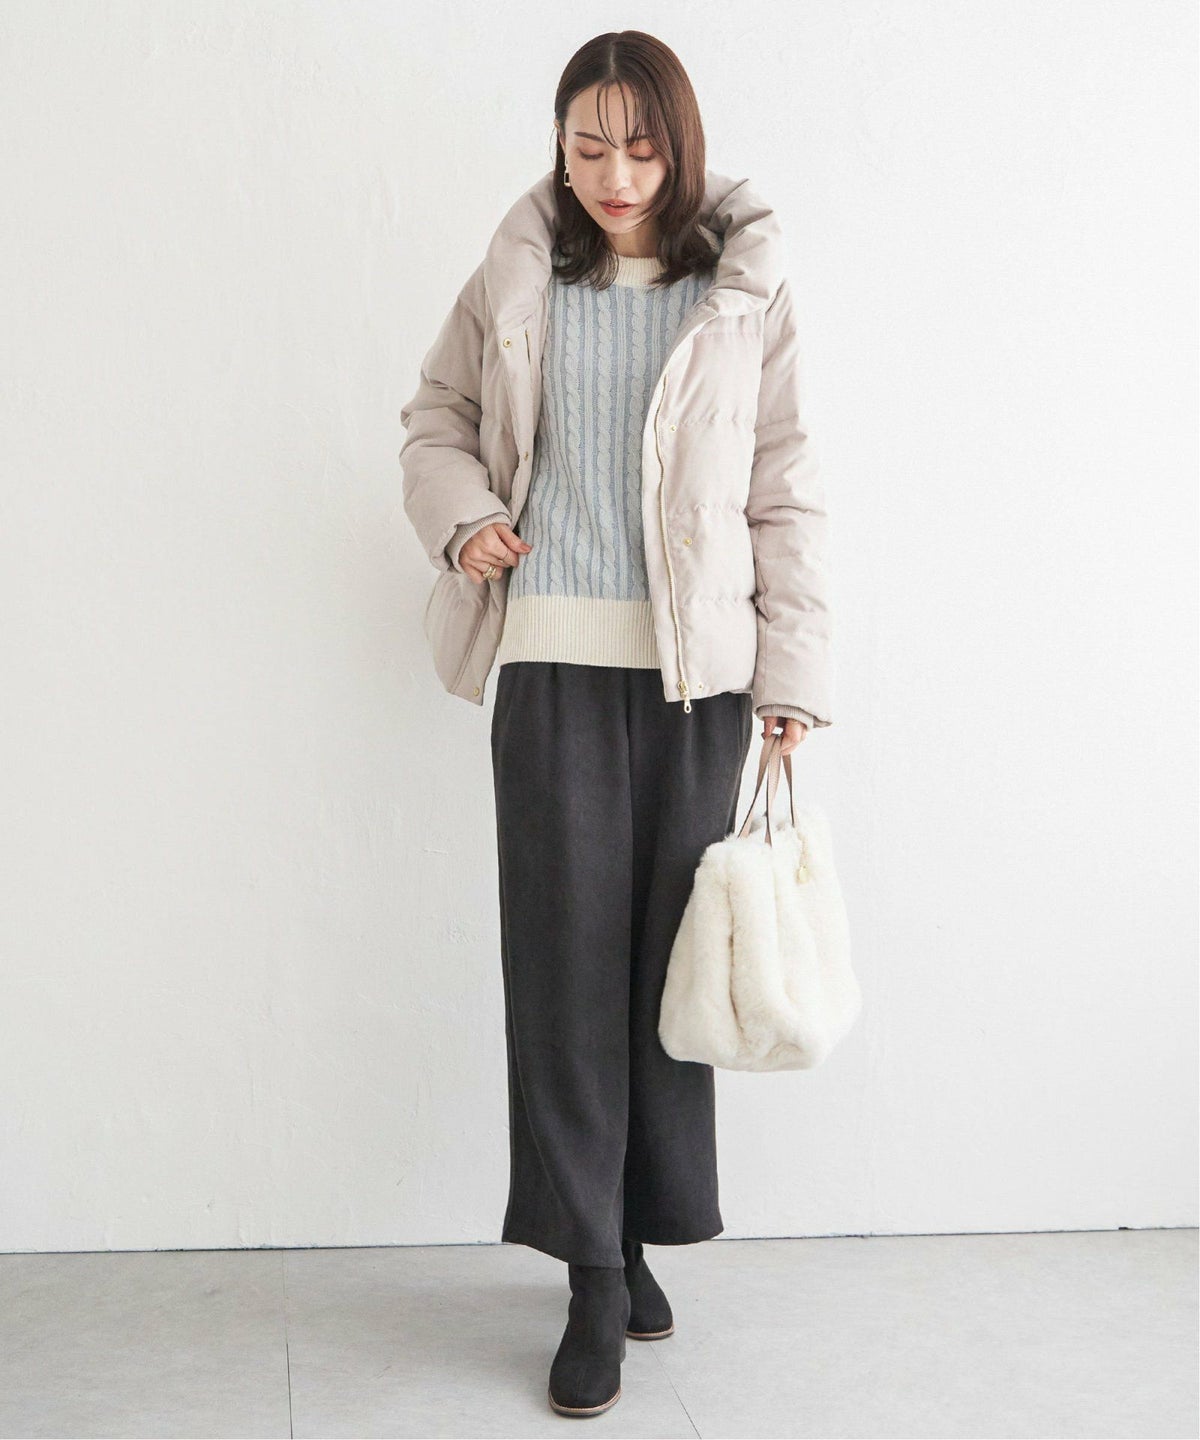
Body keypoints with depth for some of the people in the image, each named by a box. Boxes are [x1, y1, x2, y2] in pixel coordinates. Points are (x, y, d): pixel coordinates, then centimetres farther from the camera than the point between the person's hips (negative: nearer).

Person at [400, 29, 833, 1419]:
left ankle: (641, 1238, 21)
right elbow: (436, 419, 19)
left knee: (670, 957, 6)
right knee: (565, 957, -2)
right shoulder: (515, 277, 7)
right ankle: (593, 1278, 6)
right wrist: (462, 515, -2)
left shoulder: (747, 287, 5)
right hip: (554, 661, 0)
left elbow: (787, 490, 4)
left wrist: (792, 672, -1)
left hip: (700, 669, 0)